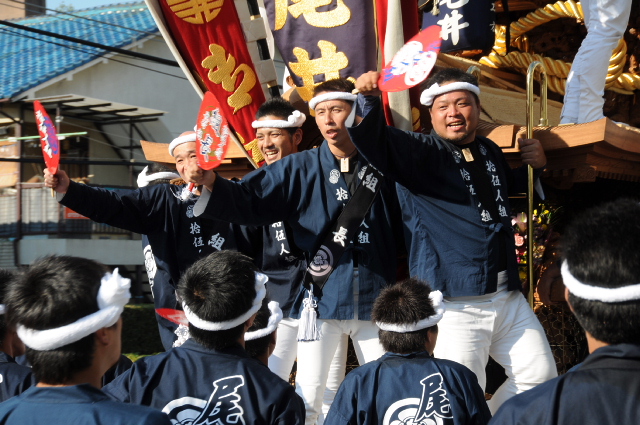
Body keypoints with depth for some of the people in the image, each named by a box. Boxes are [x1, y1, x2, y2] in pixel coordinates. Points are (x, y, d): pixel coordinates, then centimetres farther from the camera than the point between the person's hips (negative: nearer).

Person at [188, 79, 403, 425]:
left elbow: (402, 228, 0)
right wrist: (211, 183, -25)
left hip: (374, 302, 1)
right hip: (322, 301, 0)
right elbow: (248, 200, -7)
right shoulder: (300, 169, 0)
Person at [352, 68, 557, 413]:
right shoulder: (420, 152, -5)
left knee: (540, 376, 11)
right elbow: (372, 141, -22)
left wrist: (535, 164, 15)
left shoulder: (490, 151, 14)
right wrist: (369, 100, -41)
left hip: (508, 299, 7)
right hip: (454, 303, -6)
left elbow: (511, 186, 35)